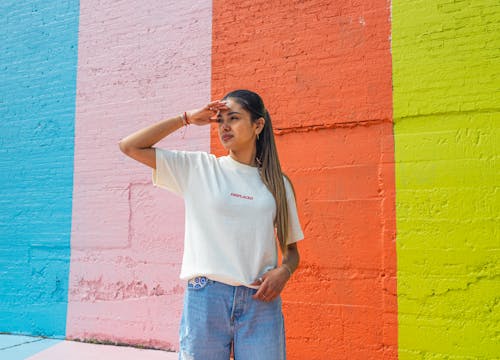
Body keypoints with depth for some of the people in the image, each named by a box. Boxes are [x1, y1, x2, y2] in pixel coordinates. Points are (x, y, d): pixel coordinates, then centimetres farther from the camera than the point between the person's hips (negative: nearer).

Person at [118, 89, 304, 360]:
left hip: (261, 301, 1)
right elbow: (129, 146, 2)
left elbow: (291, 249, 14)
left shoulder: (278, 183, 10)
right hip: (205, 296, -1)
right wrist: (187, 118, 2)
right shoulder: (199, 168, 6)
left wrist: (283, 272, -8)